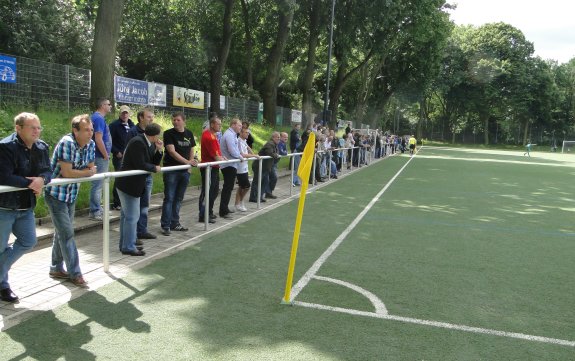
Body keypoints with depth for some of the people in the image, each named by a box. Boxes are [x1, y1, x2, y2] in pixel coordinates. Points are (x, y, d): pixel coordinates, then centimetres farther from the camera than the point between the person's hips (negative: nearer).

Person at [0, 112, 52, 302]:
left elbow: (48, 171, 5)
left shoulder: (41, 147, 3)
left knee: (28, 242, 11)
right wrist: (30, 183, -20)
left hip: (26, 206, 7)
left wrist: (41, 179, -17)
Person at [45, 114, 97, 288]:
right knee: (66, 234, -6)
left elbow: (91, 168, 3)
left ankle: (56, 268, 30)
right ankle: (74, 273, 2)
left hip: (71, 195, 7)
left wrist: (90, 171, -17)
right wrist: (87, 172, -12)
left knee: (62, 232, 16)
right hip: (56, 194, -7)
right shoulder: (67, 143, -24)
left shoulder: (91, 145, -2)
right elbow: (67, 172, -26)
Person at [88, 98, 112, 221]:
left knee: (98, 184, 16)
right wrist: (106, 155, -16)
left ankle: (97, 209, 25)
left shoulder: (97, 117, 15)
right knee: (98, 184, -5)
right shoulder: (99, 118, -16)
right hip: (101, 157, -11)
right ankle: (95, 212, 1)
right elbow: (98, 139, -23)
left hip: (100, 157, 11)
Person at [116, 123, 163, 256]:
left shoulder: (149, 144, 7)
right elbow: (140, 165, -25)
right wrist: (154, 168, -11)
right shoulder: (137, 142, -21)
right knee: (132, 216, -3)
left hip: (134, 185, 10)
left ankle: (125, 245, 30)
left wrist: (159, 150, -6)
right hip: (128, 184, -10)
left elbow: (154, 163, 7)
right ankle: (129, 247, 7)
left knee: (127, 215, 18)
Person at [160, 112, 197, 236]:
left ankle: (175, 223, 21)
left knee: (178, 198, 12)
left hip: (185, 170, 5)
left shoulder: (189, 134, 10)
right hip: (171, 169, -5)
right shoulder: (169, 133, -7)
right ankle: (165, 225, 0)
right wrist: (187, 161, -24)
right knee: (169, 198, -5)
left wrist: (190, 165, 2)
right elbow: (172, 151, -17)